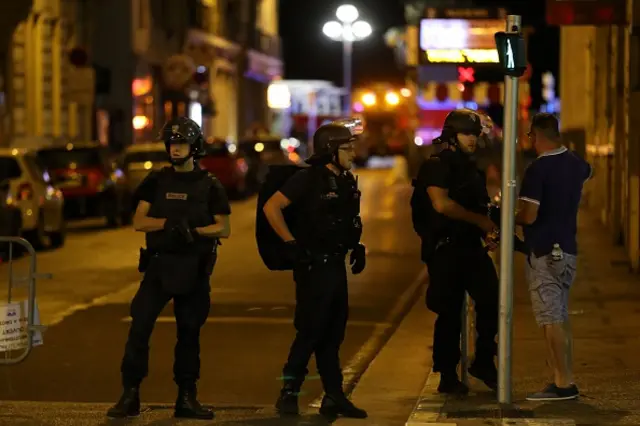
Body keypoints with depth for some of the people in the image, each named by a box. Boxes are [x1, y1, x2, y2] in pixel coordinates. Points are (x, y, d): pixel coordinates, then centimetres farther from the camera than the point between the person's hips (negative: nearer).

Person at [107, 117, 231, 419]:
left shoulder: (209, 186, 2)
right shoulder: (156, 182, 6)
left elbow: (224, 229, -3)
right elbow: (139, 222, -1)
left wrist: (193, 230, -19)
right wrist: (170, 224, -18)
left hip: (194, 269, -1)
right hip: (159, 265, 1)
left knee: (189, 332, 6)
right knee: (139, 326, -9)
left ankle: (186, 398, 13)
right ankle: (130, 395, -4)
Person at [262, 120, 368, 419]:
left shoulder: (347, 182, 11)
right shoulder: (308, 179, -13)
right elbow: (271, 207, -18)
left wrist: (357, 248, 12)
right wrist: (291, 243, -18)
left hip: (336, 265, 8)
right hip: (313, 267, -8)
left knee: (332, 335, 11)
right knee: (311, 332, -7)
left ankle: (334, 397, 16)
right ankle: (289, 392, 2)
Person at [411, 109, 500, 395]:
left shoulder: (471, 169, 18)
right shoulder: (436, 166, -7)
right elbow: (441, 203, -22)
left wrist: (488, 233, 6)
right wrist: (480, 220, -15)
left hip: (472, 247, 7)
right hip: (445, 249, -7)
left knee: (491, 302, -5)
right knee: (450, 314, -2)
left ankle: (483, 362, 10)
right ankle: (448, 377, 7)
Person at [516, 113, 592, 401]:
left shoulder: (537, 170, -17)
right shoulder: (575, 164, 7)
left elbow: (528, 216, -22)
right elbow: (588, 171, 34)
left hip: (544, 252, -8)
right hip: (568, 249, 8)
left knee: (550, 319, -7)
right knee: (560, 317, 13)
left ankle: (564, 383, -10)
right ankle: (562, 379, 15)